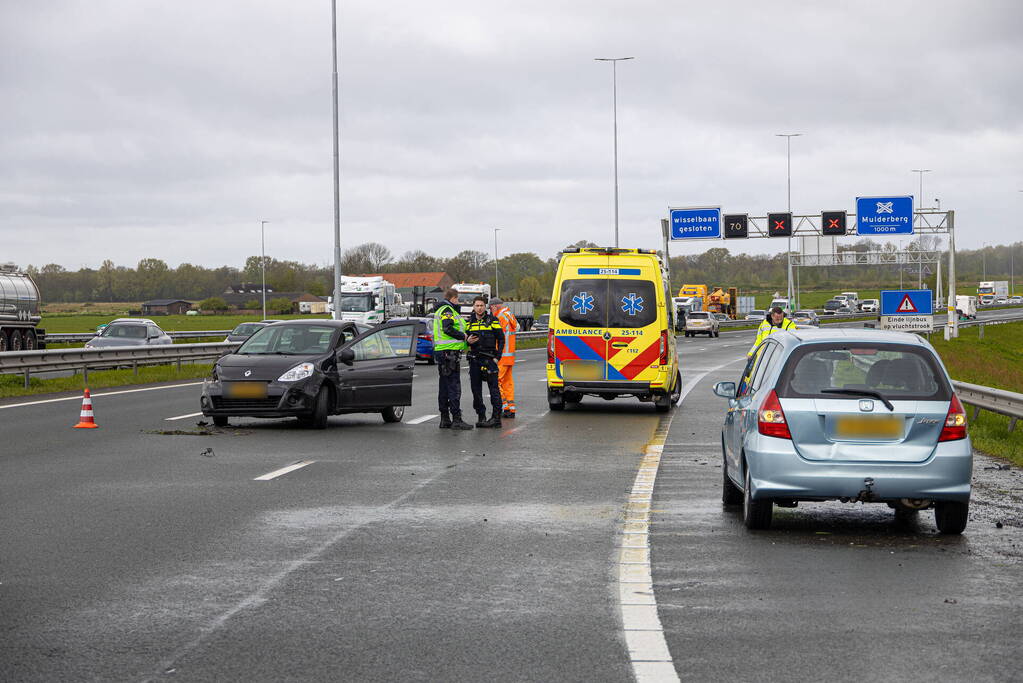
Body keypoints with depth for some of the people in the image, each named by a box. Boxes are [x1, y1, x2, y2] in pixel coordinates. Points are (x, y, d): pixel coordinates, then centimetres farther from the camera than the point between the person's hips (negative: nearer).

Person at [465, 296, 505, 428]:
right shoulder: (469, 322, 12)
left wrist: (497, 357, -5)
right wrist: (467, 341, -5)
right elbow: (464, 338, 20)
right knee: (476, 389, 5)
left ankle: (496, 417, -6)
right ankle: (481, 416, 12)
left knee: (494, 388, -7)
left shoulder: (492, 320, 2)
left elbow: (501, 339, 3)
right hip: (474, 359, 4)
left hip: (489, 359, -4)